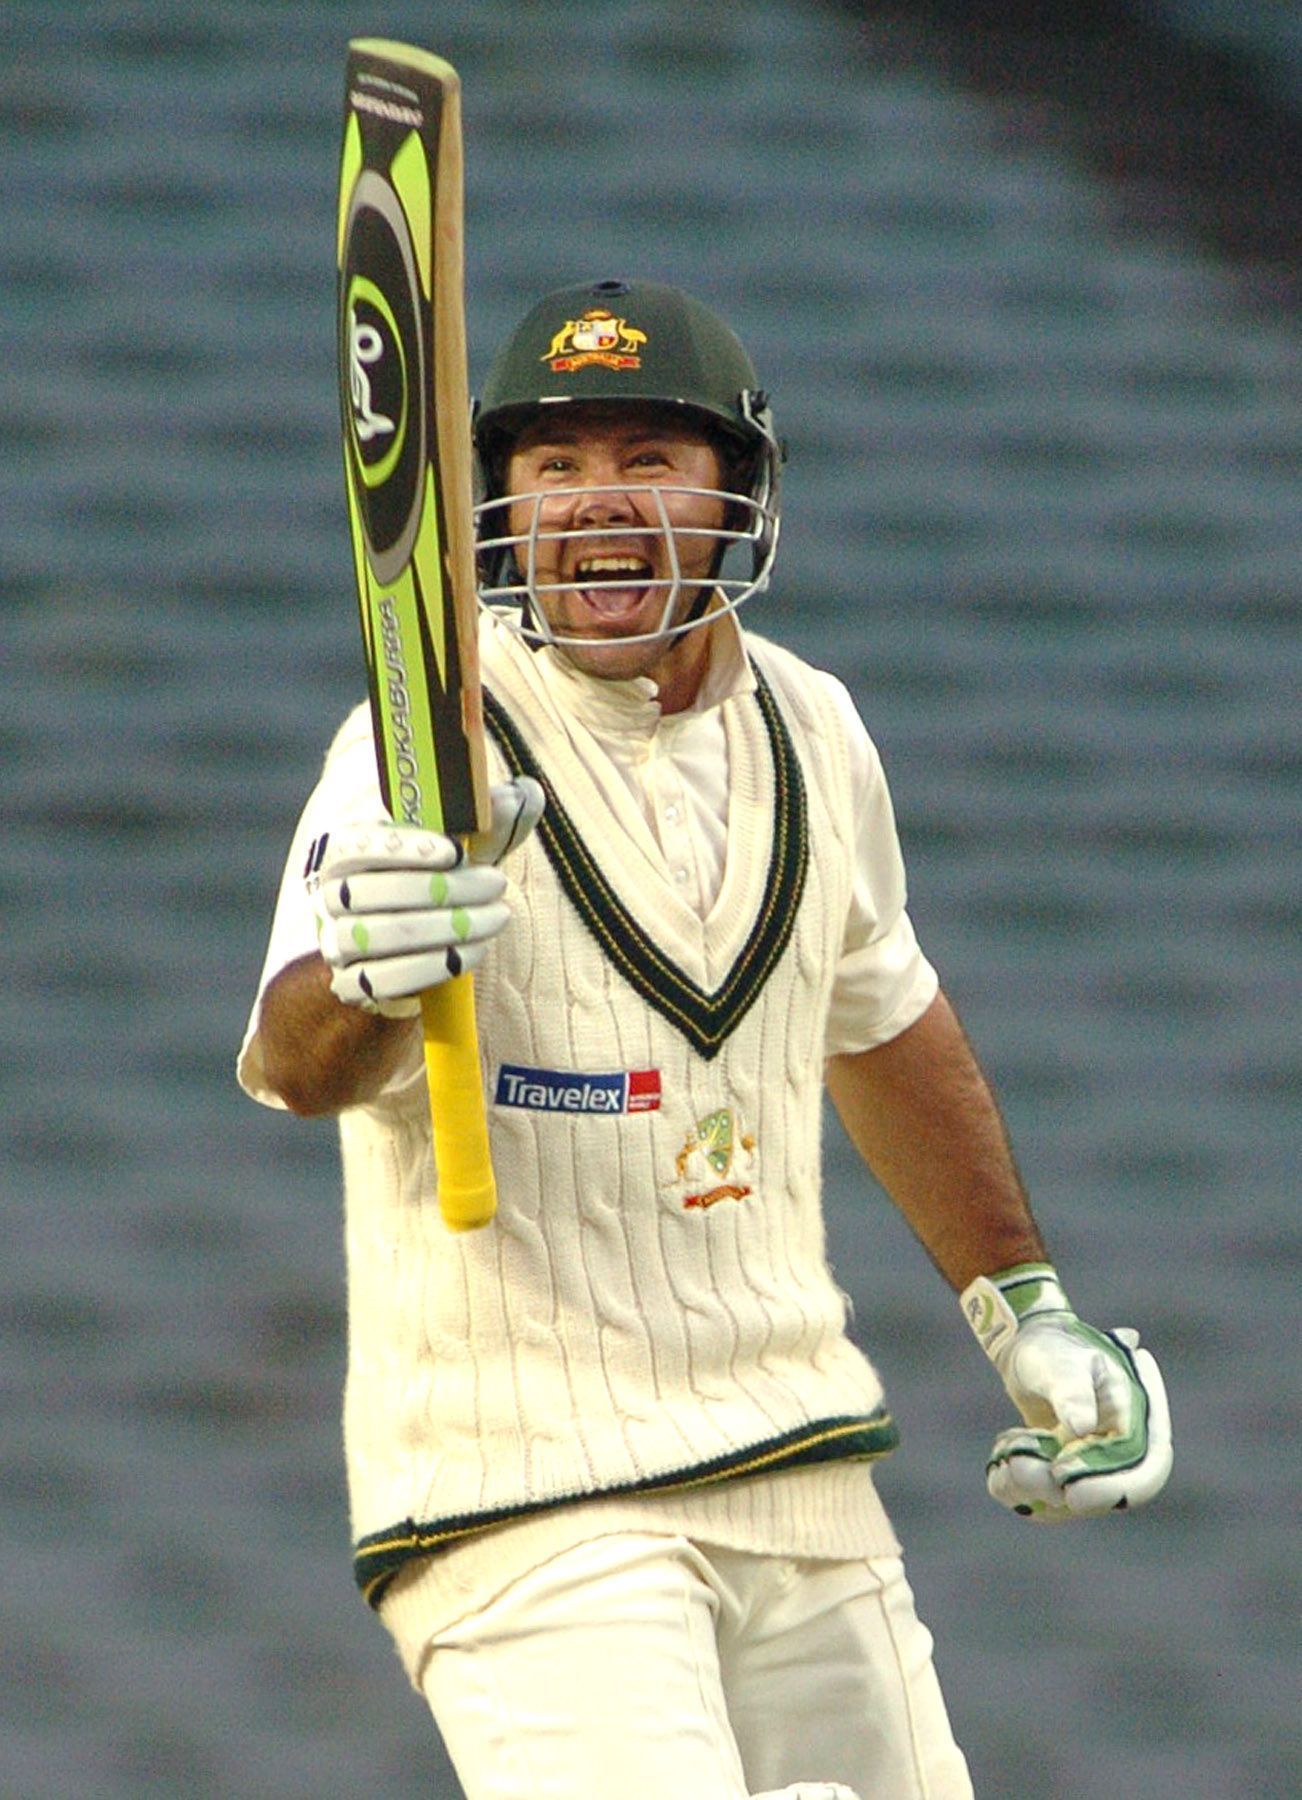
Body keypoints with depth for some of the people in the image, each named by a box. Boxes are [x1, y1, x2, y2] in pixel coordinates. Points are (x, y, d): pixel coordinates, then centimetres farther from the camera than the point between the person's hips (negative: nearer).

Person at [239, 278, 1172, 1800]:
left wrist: (1023, 1314, 29)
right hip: (529, 1499, -6)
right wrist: (361, 977, -53)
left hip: (801, 1476, 6)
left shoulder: (811, 732, 6)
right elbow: (298, 1061, -30)